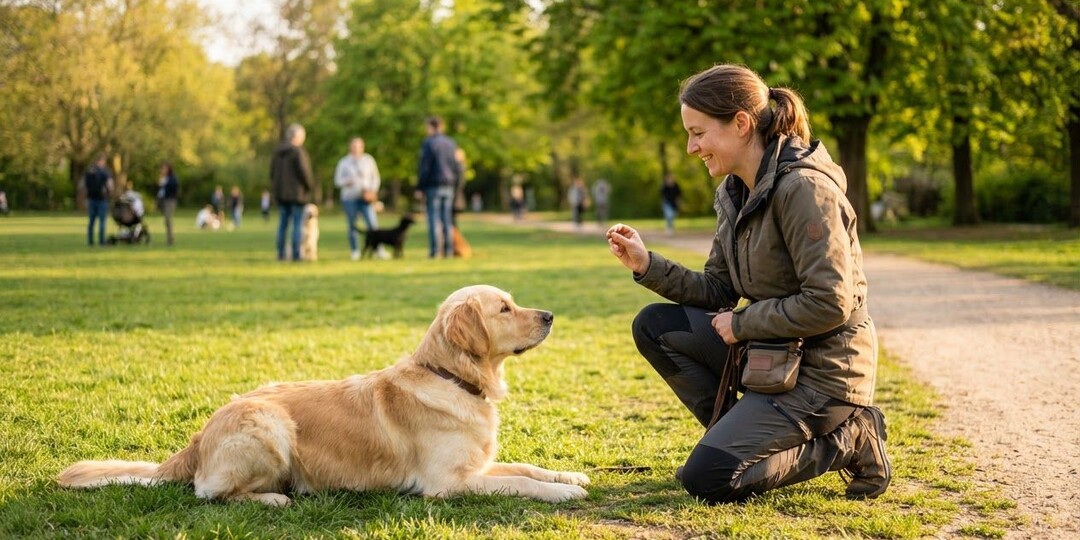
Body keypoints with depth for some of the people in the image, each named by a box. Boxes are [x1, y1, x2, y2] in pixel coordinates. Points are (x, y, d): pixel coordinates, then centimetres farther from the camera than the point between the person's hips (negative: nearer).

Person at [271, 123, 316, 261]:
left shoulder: (278, 152, 8)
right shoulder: (298, 152, -14)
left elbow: (272, 172, 11)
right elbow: (304, 172, -17)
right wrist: (313, 191, -6)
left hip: (281, 193, 7)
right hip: (297, 193, -7)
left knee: (283, 223, 12)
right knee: (298, 224, -1)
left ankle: (281, 253, 10)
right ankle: (296, 254, -4)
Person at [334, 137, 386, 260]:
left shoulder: (368, 160, 8)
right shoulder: (344, 162, 6)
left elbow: (375, 178, 13)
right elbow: (337, 180, 6)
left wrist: (372, 190, -3)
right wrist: (346, 182, -15)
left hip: (365, 198, 0)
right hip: (349, 198, 0)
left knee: (372, 223, -12)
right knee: (352, 225, 1)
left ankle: (378, 250, -11)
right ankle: (354, 251, 10)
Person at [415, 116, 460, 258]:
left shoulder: (428, 143, -8)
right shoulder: (451, 144, 10)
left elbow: (424, 168, -12)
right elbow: (458, 167, 11)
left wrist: (419, 188, -8)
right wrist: (456, 186, 17)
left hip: (433, 186, -5)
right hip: (449, 186, 5)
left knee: (434, 219, -4)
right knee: (447, 219, 7)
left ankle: (434, 250, -7)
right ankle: (448, 250, 5)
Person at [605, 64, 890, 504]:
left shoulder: (805, 187, -21)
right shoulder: (736, 192, 7)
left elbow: (831, 304, -25)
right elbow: (717, 290, 10)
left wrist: (742, 323, -15)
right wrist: (646, 265, -3)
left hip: (819, 369, -9)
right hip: (771, 351, 9)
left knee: (704, 479, -14)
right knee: (653, 326, 3)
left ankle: (845, 442, 0)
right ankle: (744, 435, 7)